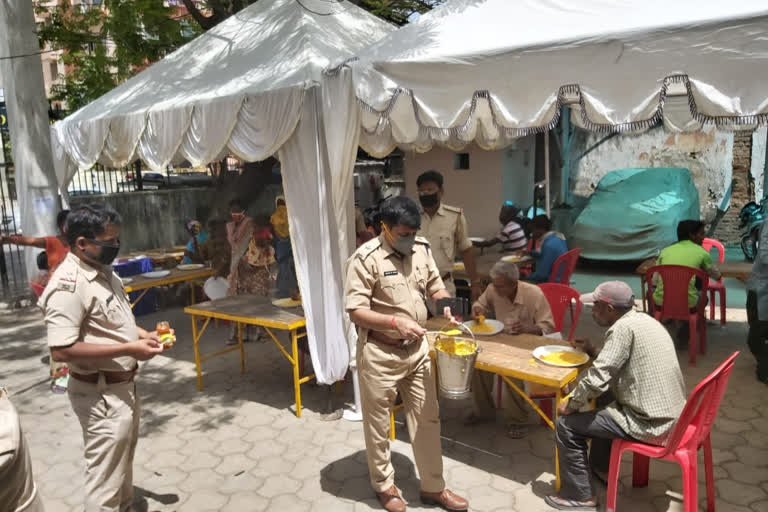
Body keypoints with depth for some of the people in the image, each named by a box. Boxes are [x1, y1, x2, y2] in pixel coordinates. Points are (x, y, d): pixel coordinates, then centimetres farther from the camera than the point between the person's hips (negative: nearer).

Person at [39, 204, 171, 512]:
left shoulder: (104, 272, 6)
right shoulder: (68, 285, -24)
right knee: (106, 477, 3)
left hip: (123, 385, 10)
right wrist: (129, 349, -26)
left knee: (123, 461, 25)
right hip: (101, 394, -9)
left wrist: (145, 335, 2)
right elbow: (61, 350, -29)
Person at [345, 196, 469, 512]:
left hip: (417, 349, 6)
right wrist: (396, 322, -29)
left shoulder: (421, 249, 1)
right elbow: (355, 311, -19)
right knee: (378, 423, 12)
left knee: (427, 419, 14)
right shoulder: (366, 259, -18)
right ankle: (384, 485, 35)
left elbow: (436, 288, 12)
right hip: (379, 353, -5)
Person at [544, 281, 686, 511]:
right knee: (604, 400, 32)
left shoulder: (623, 328, -20)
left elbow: (596, 379, -24)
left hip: (651, 424, -10)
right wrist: (593, 351, 13)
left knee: (565, 425, -3)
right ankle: (600, 468, 41)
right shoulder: (643, 320, 9)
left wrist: (570, 405, -9)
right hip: (671, 414, 10)